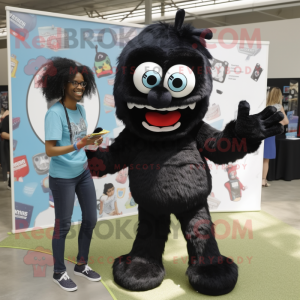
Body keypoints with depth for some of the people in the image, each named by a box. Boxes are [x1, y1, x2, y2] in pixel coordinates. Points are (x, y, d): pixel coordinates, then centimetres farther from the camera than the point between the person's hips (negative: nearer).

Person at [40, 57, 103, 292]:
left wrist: (92, 143, -2)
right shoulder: (55, 113, -19)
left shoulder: (81, 109, 4)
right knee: (63, 225, 6)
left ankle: (82, 266, 34)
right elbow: (50, 150, -24)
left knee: (91, 219, 14)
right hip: (62, 178, -8)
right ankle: (59, 273, 28)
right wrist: (79, 145, -32)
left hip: (83, 173, 8)